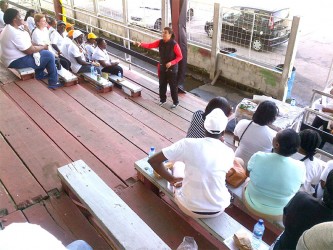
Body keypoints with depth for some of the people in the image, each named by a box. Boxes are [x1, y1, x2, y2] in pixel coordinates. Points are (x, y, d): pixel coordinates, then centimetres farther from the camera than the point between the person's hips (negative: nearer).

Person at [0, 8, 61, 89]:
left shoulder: (9, 28, 7)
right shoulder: (15, 33, -27)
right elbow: (29, 50, -24)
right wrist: (43, 47, -9)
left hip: (12, 58, 11)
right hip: (17, 61, -11)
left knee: (42, 51, 20)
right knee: (49, 55, -10)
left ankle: (39, 75, 28)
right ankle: (53, 83, 0)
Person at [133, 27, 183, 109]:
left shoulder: (174, 44, -19)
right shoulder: (160, 42, -5)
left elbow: (180, 56, -15)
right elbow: (150, 45, -11)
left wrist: (171, 63, -28)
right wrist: (141, 44, -29)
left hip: (172, 68, -5)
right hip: (162, 67, 5)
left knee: (173, 86, 6)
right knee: (162, 84, 17)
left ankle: (176, 102, 22)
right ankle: (163, 99, 36)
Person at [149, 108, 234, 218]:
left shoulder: (188, 144, -17)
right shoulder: (229, 153, -10)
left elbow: (153, 160, -13)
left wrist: (171, 179, 0)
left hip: (189, 208, -1)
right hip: (218, 209, 2)